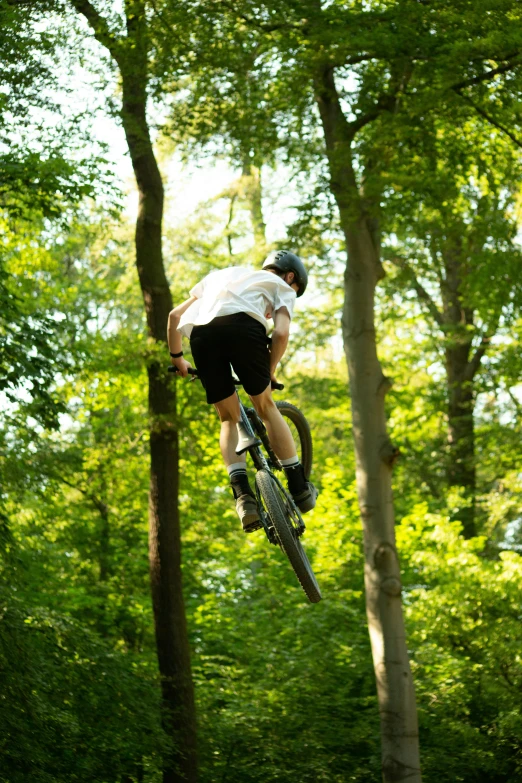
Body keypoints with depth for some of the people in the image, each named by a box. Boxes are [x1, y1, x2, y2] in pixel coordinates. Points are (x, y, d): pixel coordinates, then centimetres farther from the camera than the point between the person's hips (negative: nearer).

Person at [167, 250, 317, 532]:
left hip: (200, 332, 3)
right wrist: (269, 371, 23)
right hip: (242, 323, -3)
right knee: (265, 407, 16)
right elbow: (281, 332, 9)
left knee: (229, 418, 16)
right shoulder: (282, 287, 29)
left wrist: (177, 357, 48)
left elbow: (174, 315, 38)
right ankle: (299, 488, 16)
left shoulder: (221, 275, 43)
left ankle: (243, 494, -1)